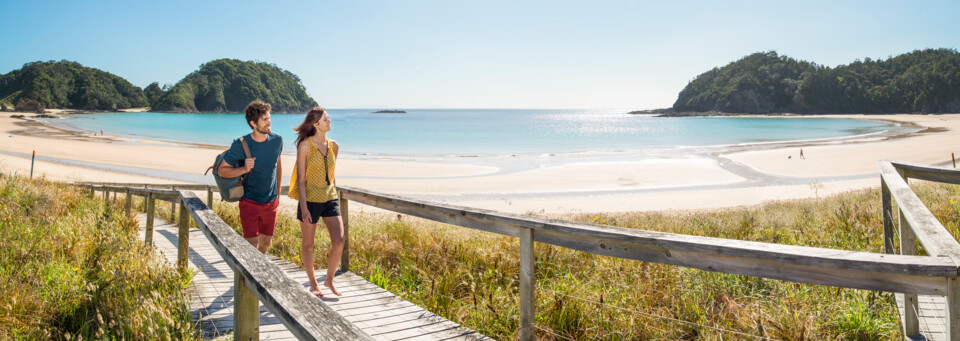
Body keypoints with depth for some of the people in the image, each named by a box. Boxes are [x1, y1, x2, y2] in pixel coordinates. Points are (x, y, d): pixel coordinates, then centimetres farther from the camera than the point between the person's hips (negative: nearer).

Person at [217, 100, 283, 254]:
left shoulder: (277, 140, -5)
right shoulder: (240, 145, -17)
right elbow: (222, 171, -9)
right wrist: (244, 169, -26)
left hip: (271, 202, 4)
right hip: (249, 202, -4)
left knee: (265, 243, 15)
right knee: (251, 246, -8)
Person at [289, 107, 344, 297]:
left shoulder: (334, 146, 6)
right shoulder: (305, 145, -9)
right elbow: (300, 178, -9)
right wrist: (303, 206, -14)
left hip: (330, 199, 4)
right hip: (310, 200, -4)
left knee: (339, 242, -6)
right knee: (307, 245, 9)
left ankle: (329, 280, 14)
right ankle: (313, 283, 27)